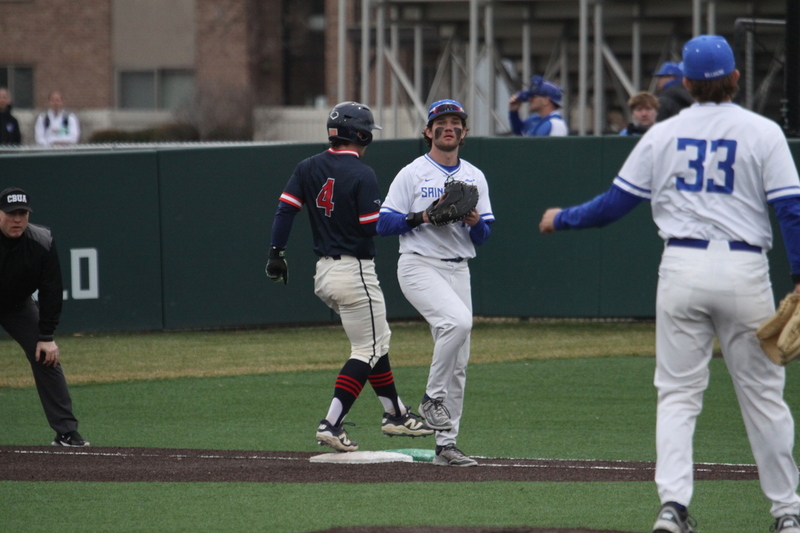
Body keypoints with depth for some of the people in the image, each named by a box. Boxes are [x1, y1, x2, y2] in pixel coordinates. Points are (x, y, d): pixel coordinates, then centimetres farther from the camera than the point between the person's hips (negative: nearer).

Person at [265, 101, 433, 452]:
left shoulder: (308, 168, 6)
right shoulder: (361, 175, -15)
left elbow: (286, 208, 0)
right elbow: (374, 226, -17)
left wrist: (276, 253, 1)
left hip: (324, 273, 8)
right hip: (355, 272, -8)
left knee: (377, 340, 21)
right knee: (367, 351, -2)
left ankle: (395, 413, 26)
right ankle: (331, 424, -11)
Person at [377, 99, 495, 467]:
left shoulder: (474, 177, 14)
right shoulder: (412, 174, 0)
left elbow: (483, 237, 13)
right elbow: (384, 223, -5)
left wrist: (475, 222, -9)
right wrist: (421, 218, -19)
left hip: (458, 270, 6)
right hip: (420, 267, -6)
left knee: (458, 364, 2)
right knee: (458, 321, -32)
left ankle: (446, 445, 6)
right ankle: (433, 397, -14)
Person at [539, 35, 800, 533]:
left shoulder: (663, 136, 5)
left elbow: (615, 202, 8)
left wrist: (562, 219, 24)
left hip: (682, 268, 1)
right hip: (744, 270, -1)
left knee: (678, 394, 5)